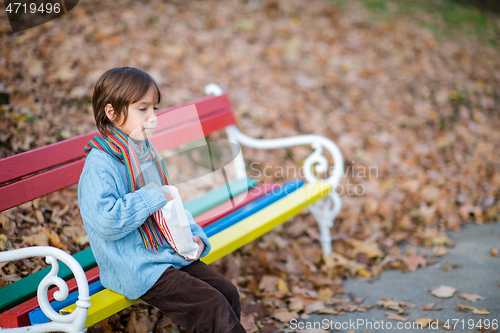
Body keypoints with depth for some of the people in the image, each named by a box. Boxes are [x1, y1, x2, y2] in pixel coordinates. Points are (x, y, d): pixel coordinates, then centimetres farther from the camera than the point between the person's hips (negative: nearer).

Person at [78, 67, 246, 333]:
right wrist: (151, 197, -21)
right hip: (138, 269, -8)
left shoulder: (147, 153, 12)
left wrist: (193, 235, 6)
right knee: (212, 308, -16)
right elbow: (106, 222, -29)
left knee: (229, 293, -1)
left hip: (171, 252, 8)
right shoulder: (99, 164, -17)